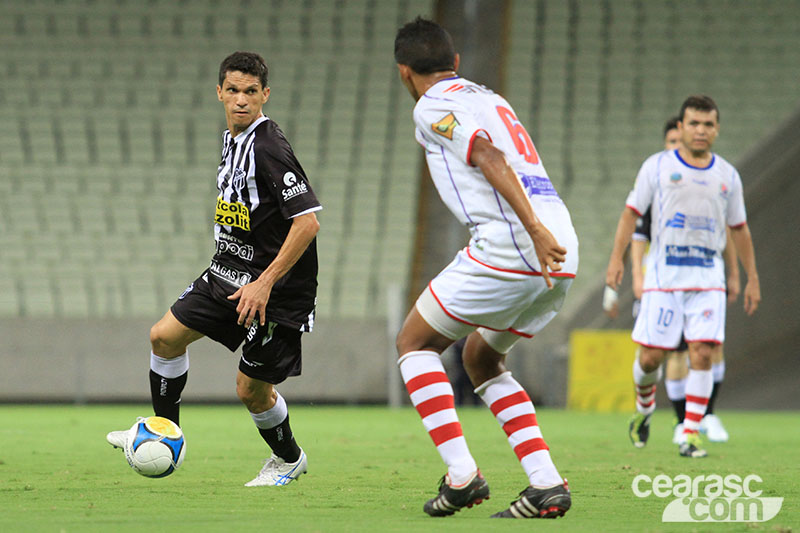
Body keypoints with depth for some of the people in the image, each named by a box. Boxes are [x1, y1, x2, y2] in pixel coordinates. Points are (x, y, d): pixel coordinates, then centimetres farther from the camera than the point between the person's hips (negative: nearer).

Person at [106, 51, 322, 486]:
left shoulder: (269, 149, -22)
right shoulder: (232, 140, 7)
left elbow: (308, 221, -26)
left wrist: (265, 283, -24)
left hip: (277, 289, -8)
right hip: (228, 276, 8)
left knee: (252, 389, 0)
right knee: (165, 335, 2)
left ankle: (288, 459, 27)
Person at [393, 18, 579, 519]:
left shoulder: (432, 107, 0)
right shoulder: (491, 99, 26)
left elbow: (490, 158, -14)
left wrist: (534, 229, -23)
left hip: (508, 248, -8)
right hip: (559, 256, 8)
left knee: (415, 344, 10)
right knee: (481, 358, 24)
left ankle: (462, 474, -3)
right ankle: (547, 484, 10)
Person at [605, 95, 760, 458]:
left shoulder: (727, 175, 10)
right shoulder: (658, 166, 2)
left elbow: (738, 229, 18)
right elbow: (632, 212, 4)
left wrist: (752, 278, 17)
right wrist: (617, 258, -7)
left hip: (708, 279, 1)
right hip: (663, 276, -1)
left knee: (702, 354, -12)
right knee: (651, 356, -3)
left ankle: (691, 433, -7)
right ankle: (644, 407, 28)